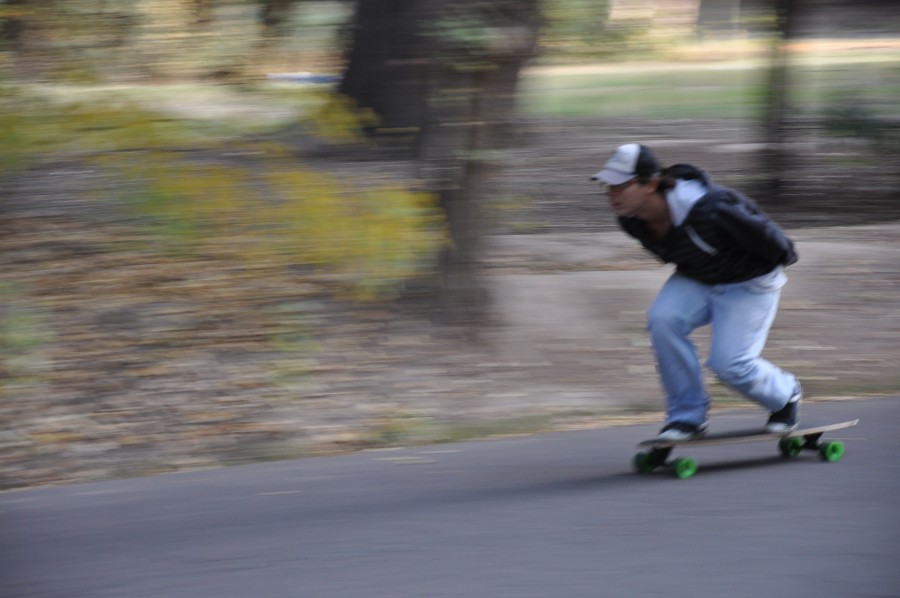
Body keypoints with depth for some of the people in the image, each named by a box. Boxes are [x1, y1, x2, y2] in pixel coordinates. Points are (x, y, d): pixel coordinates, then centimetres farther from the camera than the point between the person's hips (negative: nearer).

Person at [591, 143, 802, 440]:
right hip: (695, 278, 6)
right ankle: (687, 415, -7)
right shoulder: (631, 220, -17)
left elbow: (764, 235, -21)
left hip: (748, 282, -6)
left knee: (729, 363, -13)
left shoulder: (709, 211, -40)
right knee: (663, 318, -22)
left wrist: (782, 258, -3)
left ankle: (786, 394, 23)